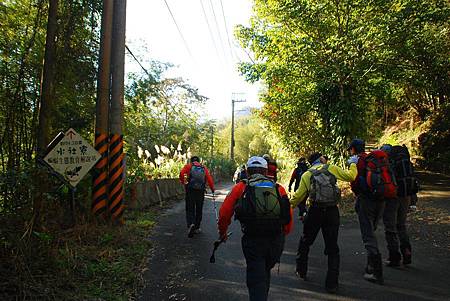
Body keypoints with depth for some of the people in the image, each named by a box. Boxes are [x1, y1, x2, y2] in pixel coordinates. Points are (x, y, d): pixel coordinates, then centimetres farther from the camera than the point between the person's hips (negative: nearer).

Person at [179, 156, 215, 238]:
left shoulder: (188, 166, 7)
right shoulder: (204, 167, 13)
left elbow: (182, 173, -11)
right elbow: (209, 178, 1)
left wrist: (183, 182, 1)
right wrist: (212, 188, 7)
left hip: (190, 190, -2)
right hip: (201, 191, 2)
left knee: (190, 209, 3)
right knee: (199, 210, 14)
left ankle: (191, 224, -21)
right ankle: (197, 228, 19)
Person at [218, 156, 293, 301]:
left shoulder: (240, 187, 3)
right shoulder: (279, 188, 10)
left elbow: (224, 213, 1)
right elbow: (289, 217, 8)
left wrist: (222, 232, 19)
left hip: (252, 241, -3)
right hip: (276, 241, 4)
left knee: (256, 279, 6)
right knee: (265, 273, 26)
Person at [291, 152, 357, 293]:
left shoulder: (306, 175, 5)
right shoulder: (332, 168, 3)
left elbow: (299, 196, 2)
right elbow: (350, 176, 6)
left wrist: (288, 206, 17)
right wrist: (353, 164, 25)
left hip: (315, 212, 0)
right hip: (332, 212, 0)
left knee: (305, 241, 21)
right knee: (332, 247, 9)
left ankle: (301, 271, 33)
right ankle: (331, 284, 11)